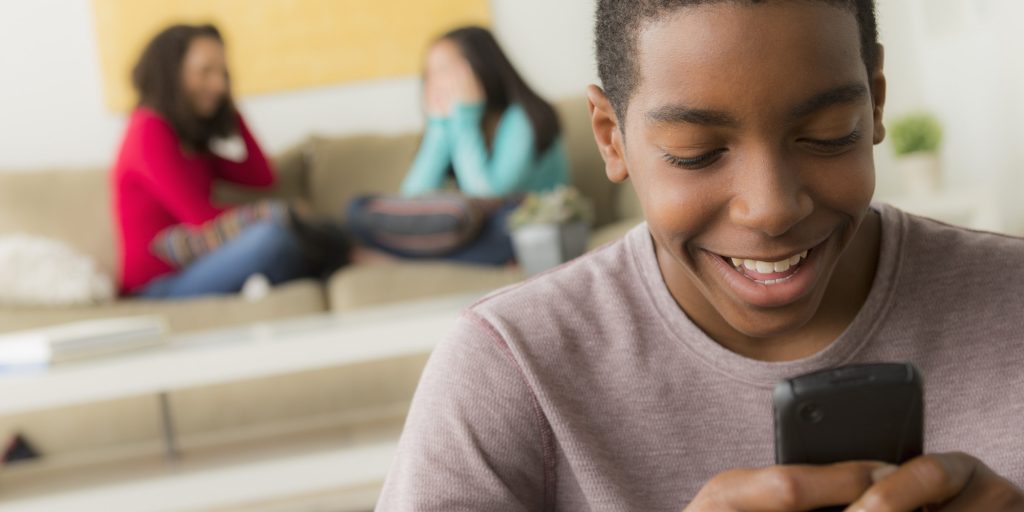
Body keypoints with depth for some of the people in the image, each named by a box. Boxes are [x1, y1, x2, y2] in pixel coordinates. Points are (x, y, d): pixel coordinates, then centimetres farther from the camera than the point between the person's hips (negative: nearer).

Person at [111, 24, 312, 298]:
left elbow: (261, 177, 10)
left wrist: (227, 108, 11)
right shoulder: (149, 131, -11)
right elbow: (203, 218, -16)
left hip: (189, 272, 9)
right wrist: (270, 217, -3)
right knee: (273, 236, -26)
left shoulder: (193, 136, 16)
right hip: (158, 288, -9)